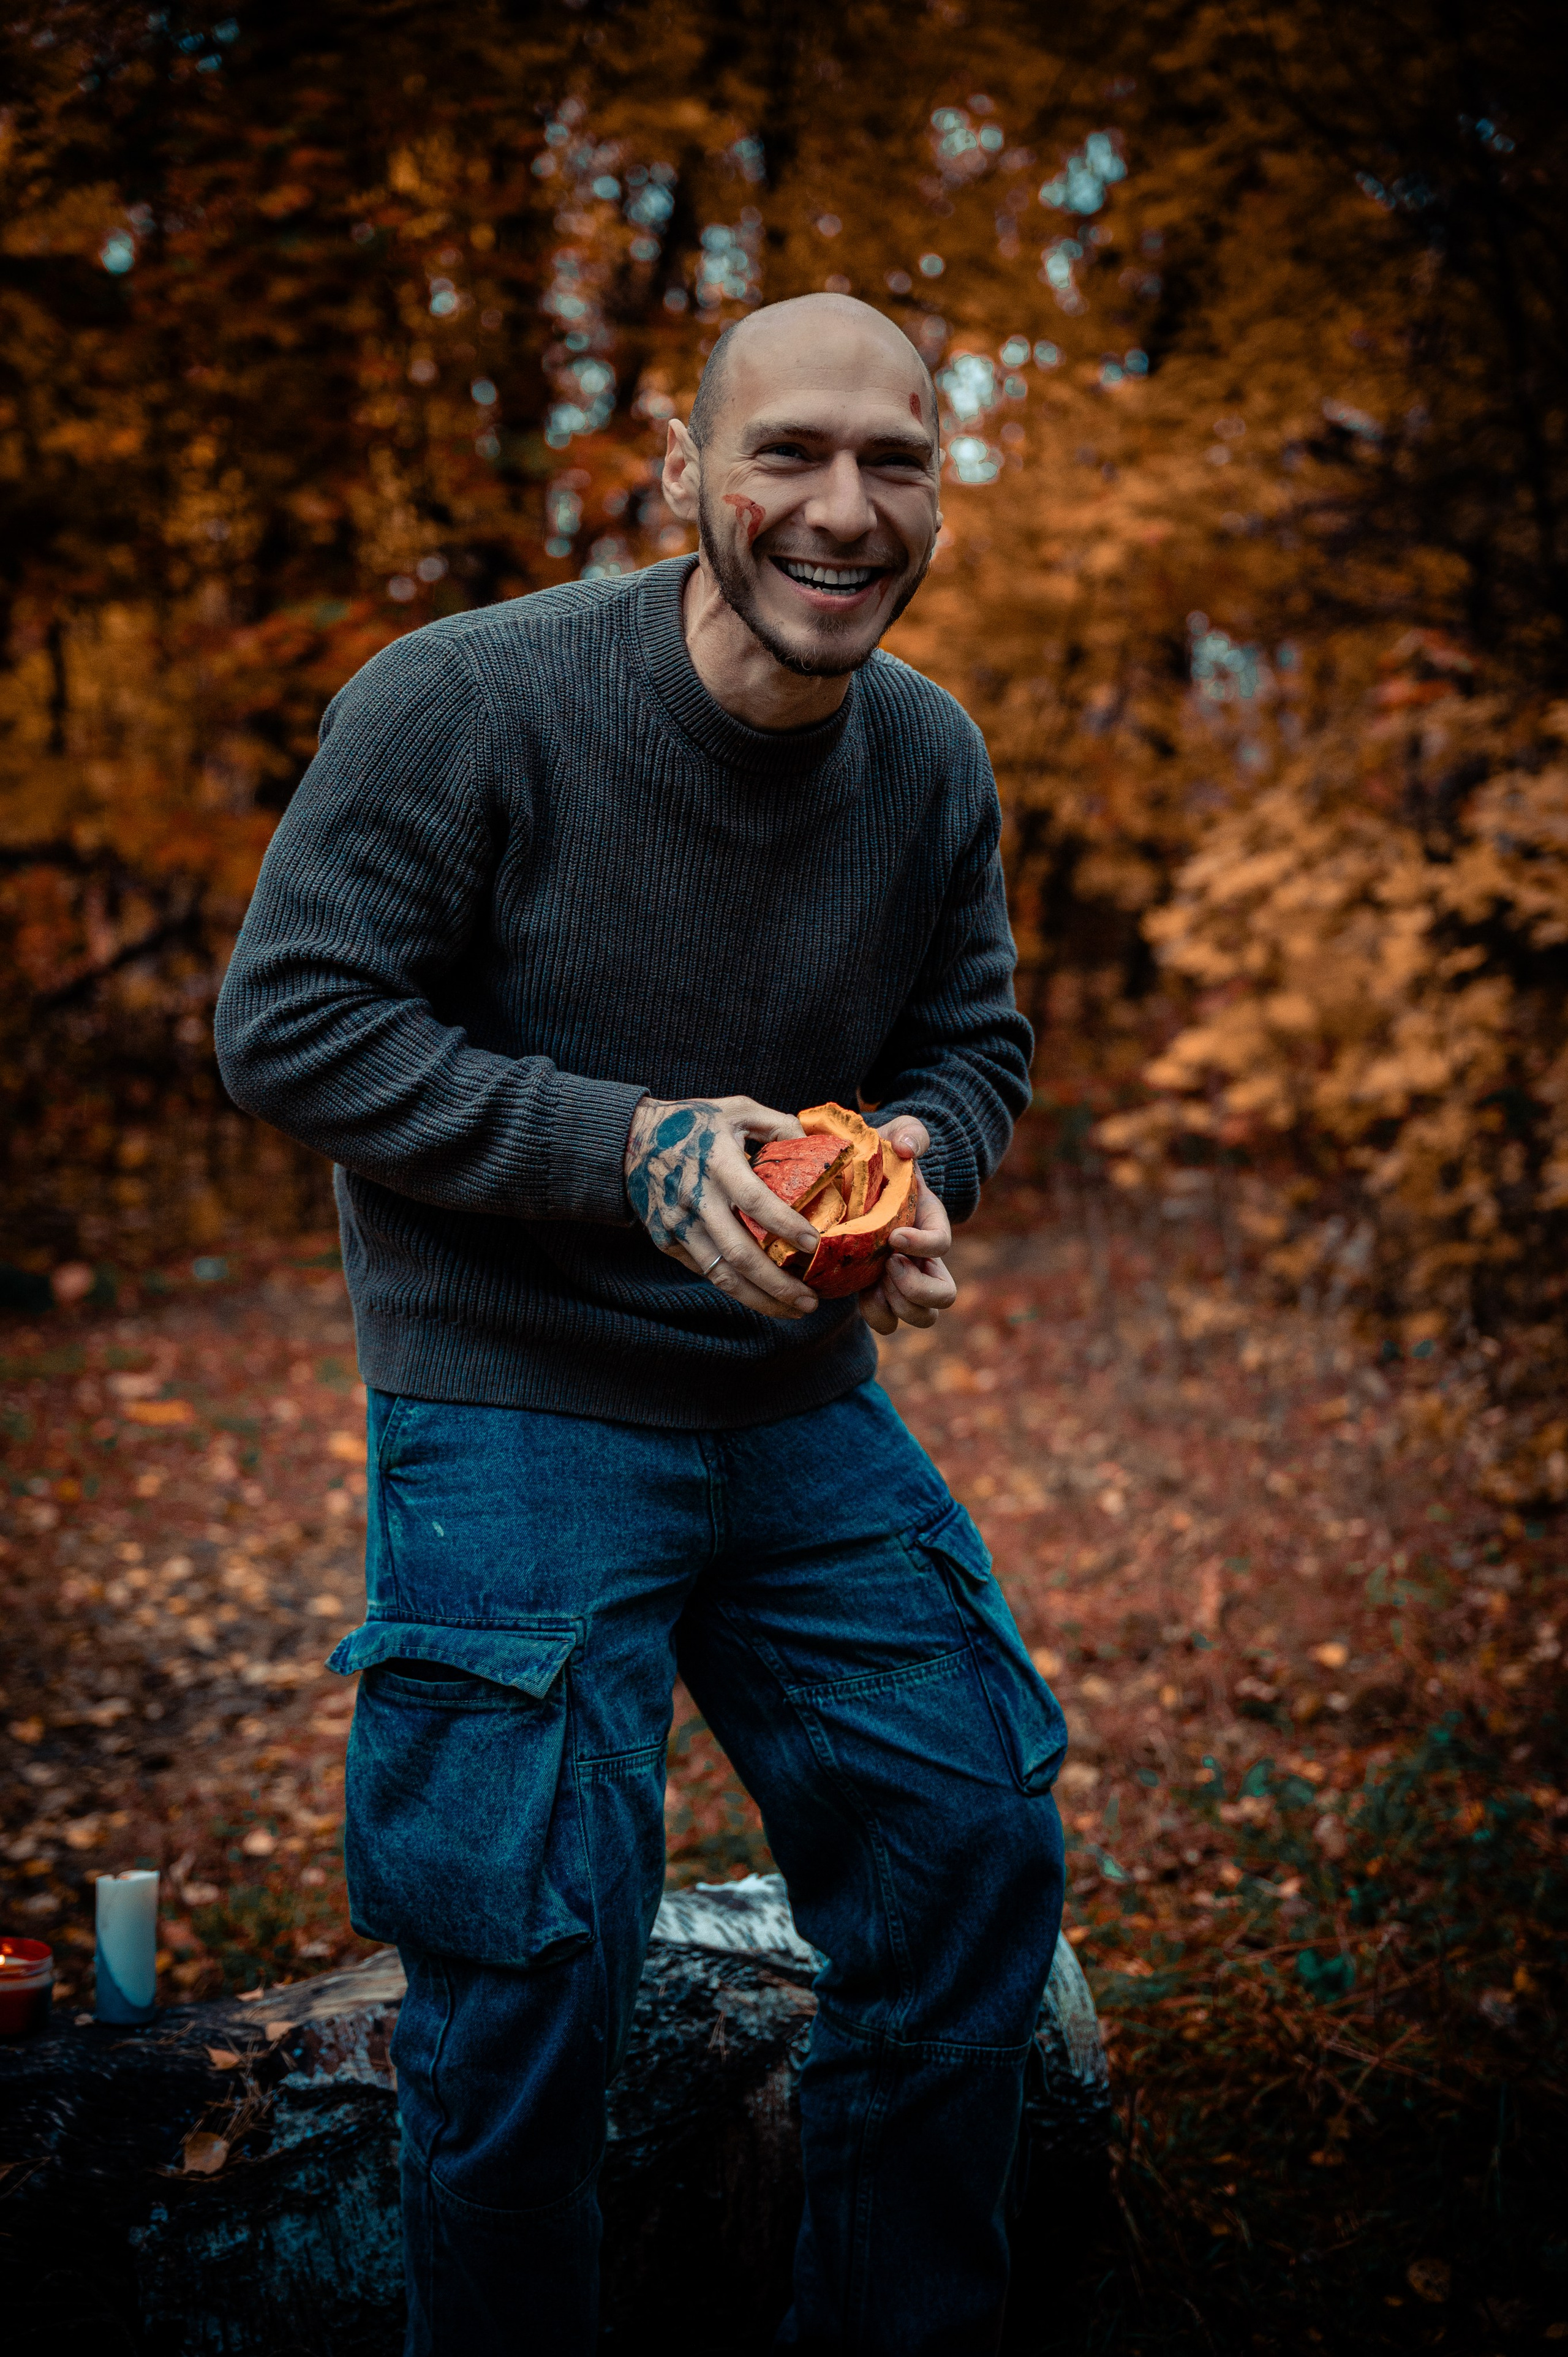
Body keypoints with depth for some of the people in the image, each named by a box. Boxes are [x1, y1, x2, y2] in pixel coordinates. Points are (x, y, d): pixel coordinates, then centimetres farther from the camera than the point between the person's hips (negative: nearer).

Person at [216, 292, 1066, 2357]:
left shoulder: (934, 758, 1)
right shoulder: (463, 702, -16)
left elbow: (977, 1038, 12)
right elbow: (291, 1025, -15)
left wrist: (918, 1164, -13)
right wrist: (635, 1146, -24)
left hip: (803, 1408, 6)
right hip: (513, 1397, -5)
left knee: (979, 1851, 7)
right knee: (533, 1956, -6)